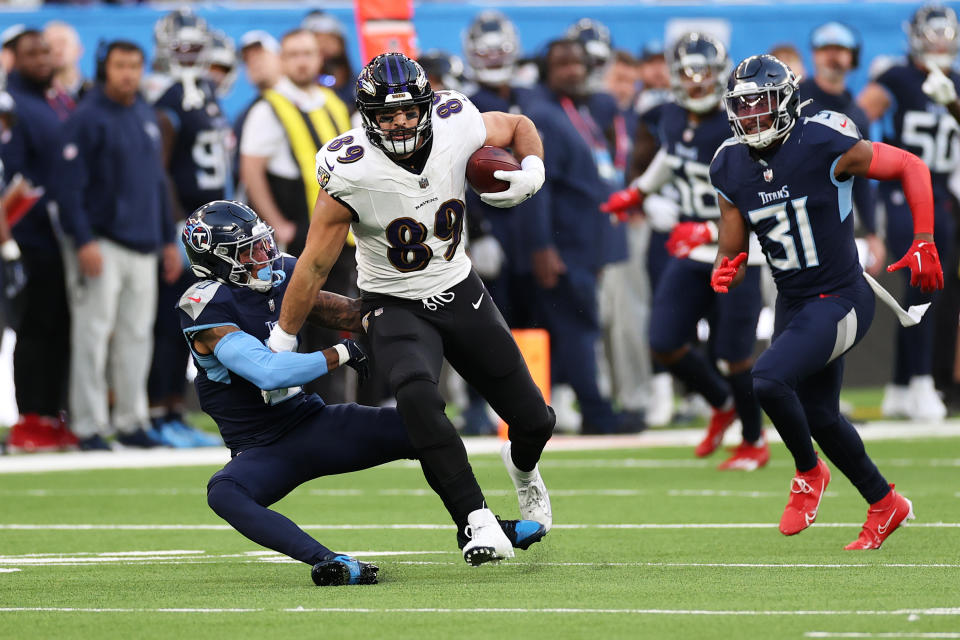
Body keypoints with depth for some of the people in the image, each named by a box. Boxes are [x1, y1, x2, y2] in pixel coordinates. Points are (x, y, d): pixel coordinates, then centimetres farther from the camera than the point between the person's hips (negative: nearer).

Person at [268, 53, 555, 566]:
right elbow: (315, 266, -15)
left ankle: (522, 467, 47)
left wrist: (531, 173, -14)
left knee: (534, 421, 8)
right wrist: (280, 347, -9)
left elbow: (520, 128, 7)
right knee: (418, 397, -36)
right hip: (395, 306, -4)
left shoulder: (455, 129, -16)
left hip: (460, 293, 4)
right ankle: (477, 521, -30)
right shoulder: (351, 171, -25)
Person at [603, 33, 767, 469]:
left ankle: (754, 443, 20)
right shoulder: (674, 118, 2)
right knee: (665, 344, 0)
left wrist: (709, 231, -28)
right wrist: (637, 193, 32)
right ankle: (722, 405, 27)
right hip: (690, 254, 7)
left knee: (732, 356, -3)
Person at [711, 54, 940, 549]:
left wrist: (924, 244, -15)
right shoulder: (731, 169, 0)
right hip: (792, 304, 7)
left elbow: (911, 169, -9)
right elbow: (732, 253, 6)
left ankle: (809, 472, 2)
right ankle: (884, 505, 37)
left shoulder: (824, 146, -18)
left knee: (768, 379, -25)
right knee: (818, 416, 16)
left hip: (840, 301, -7)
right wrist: (723, 275, -18)